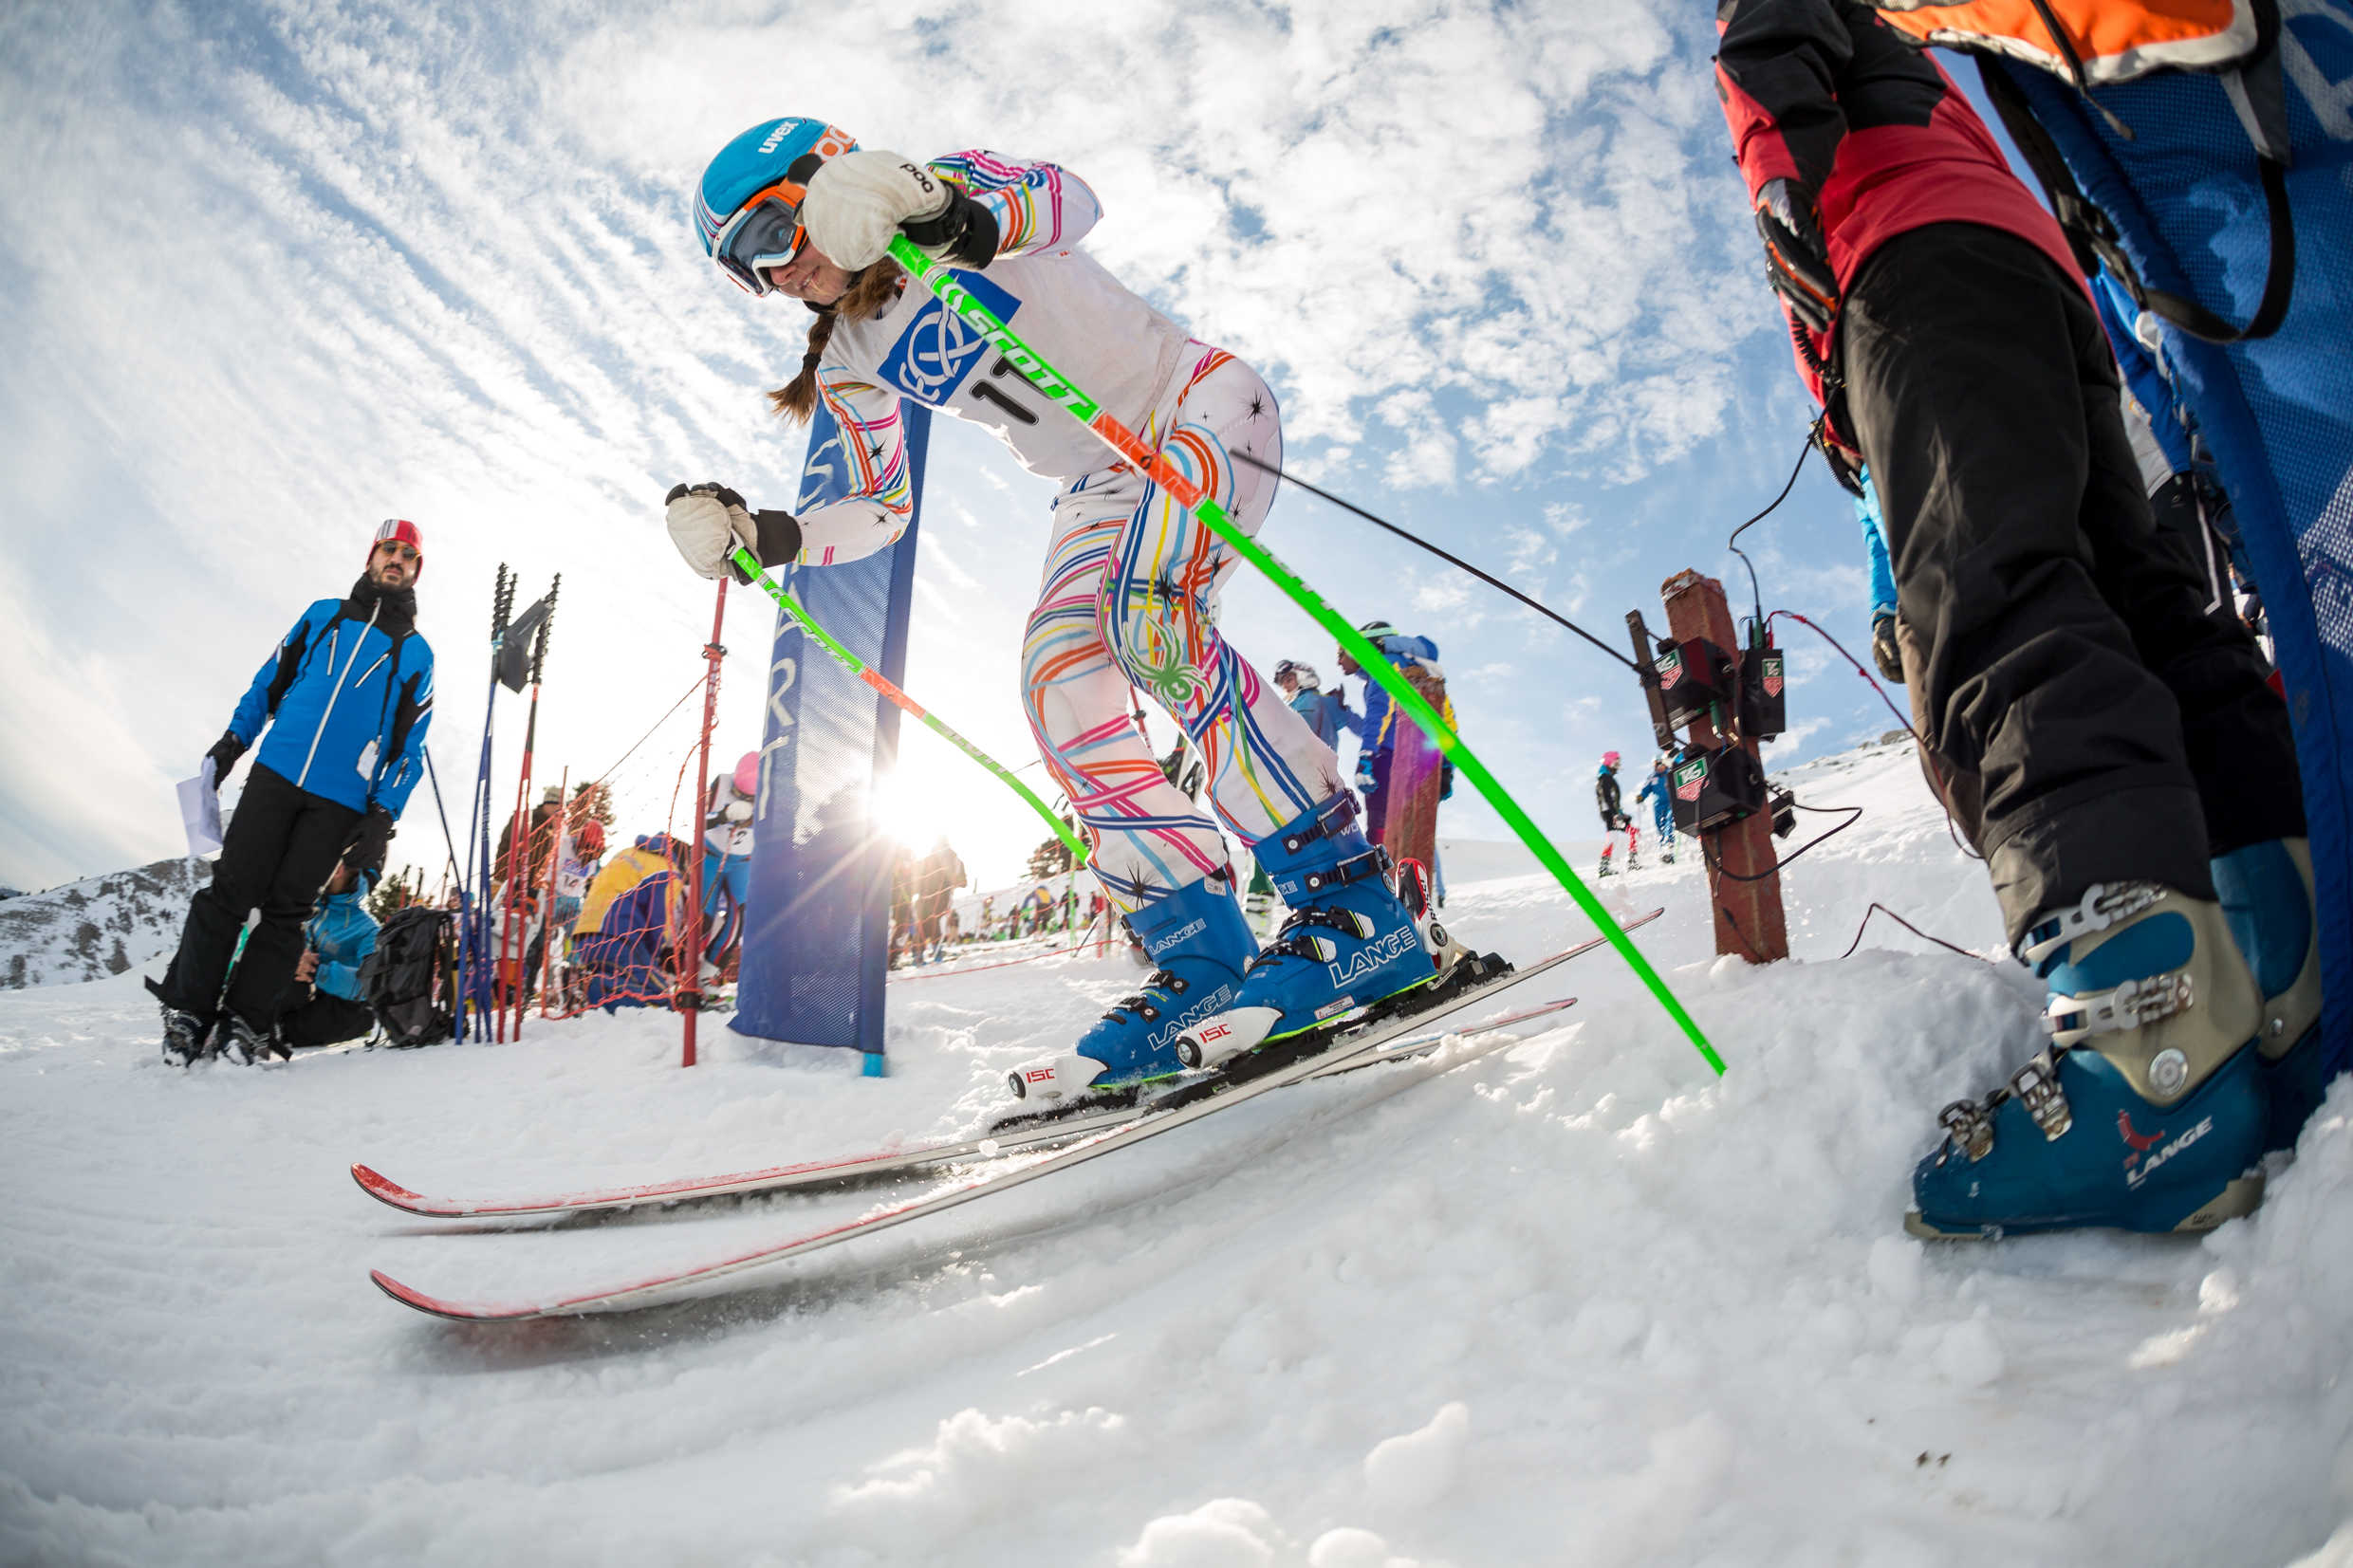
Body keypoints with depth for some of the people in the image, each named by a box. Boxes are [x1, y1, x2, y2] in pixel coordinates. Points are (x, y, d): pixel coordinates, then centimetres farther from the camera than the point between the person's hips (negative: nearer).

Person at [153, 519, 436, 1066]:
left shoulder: (417, 654, 10)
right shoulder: (323, 615, 15)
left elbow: (410, 747, 6)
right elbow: (271, 681, 20)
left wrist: (383, 816, -2)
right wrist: (233, 739, 10)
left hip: (342, 801, -1)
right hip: (275, 773, 1)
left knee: (287, 907, -3)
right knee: (231, 888, -4)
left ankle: (245, 1020, 3)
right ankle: (187, 1009, 5)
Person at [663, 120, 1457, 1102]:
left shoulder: (950, 188, -8)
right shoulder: (852, 369, 9)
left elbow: (1070, 200, -28)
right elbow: (881, 509, 13)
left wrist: (962, 220, -49)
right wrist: (769, 539, -4)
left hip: (1200, 405, -7)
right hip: (1106, 485, 7)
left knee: (1148, 619, -32)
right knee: (1060, 691, -14)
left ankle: (1352, 905, -32)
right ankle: (1202, 957, -13)